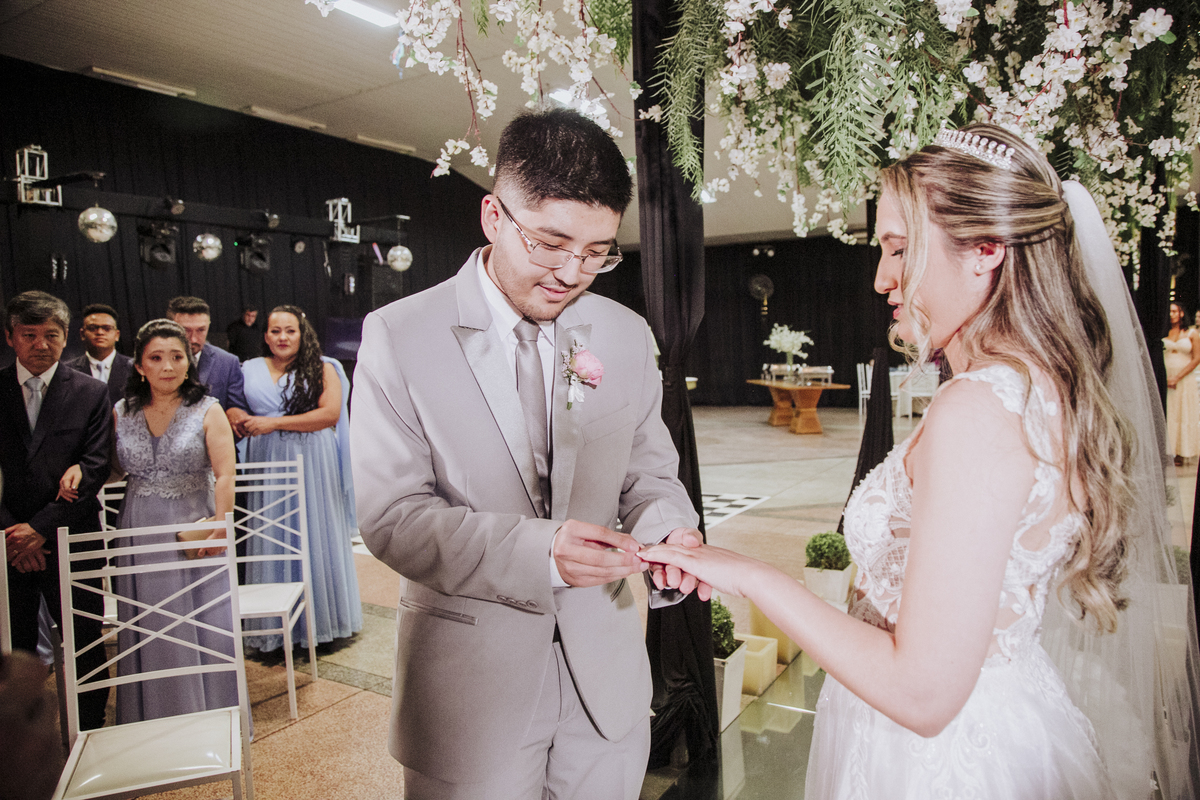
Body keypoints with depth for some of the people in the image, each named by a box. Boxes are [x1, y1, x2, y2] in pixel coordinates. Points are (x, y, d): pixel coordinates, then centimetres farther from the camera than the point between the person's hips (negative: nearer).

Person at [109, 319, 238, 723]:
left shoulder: (208, 410, -6)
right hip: (140, 536, 3)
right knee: (148, 632, 12)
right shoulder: (122, 412, 4)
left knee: (201, 628, 5)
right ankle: (152, 721, 31)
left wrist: (220, 529, -22)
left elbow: (225, 476, -12)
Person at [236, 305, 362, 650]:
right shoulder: (251, 370, 10)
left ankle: (323, 617, 20)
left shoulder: (322, 369, 0)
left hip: (312, 463, -2)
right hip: (267, 462, 3)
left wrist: (274, 423, -14)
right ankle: (277, 623, 18)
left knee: (316, 536, 5)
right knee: (272, 539, 6)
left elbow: (330, 413, -12)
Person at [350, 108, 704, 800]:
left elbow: (649, 472, 7)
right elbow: (392, 515, -14)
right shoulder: (398, 336, -10)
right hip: (470, 676, -3)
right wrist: (538, 549, -28)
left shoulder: (629, 336, 1)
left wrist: (666, 529, -17)